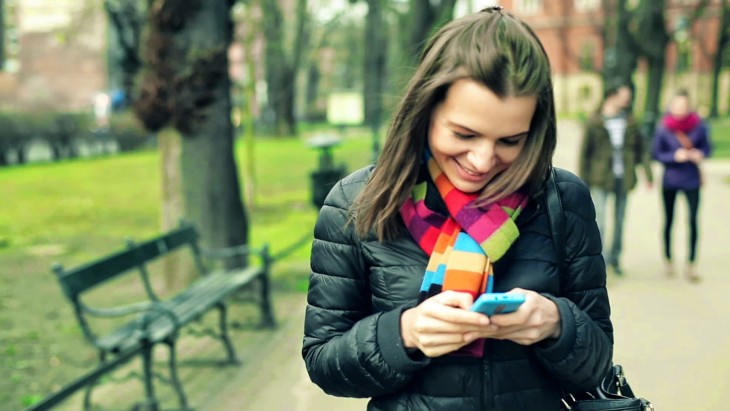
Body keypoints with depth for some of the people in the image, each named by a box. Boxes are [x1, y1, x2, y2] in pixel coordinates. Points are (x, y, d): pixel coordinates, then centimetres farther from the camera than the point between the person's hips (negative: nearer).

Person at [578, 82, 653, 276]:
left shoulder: (630, 122, 7)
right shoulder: (594, 122, -4)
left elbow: (641, 149, 10)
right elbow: (584, 152, -2)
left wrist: (648, 174, 3)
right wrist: (583, 181, -4)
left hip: (623, 179, 4)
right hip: (601, 180, -4)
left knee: (620, 221, 13)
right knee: (599, 221, -11)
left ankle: (615, 258, 26)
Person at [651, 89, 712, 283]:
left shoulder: (699, 126, -6)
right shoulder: (663, 128, -9)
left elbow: (707, 147, 6)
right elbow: (656, 154, -4)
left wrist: (700, 154, -15)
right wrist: (675, 156, -18)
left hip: (692, 181, 0)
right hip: (670, 181, 0)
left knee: (693, 220, -8)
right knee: (669, 220, 12)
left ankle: (691, 265, 0)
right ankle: (668, 260, 29)